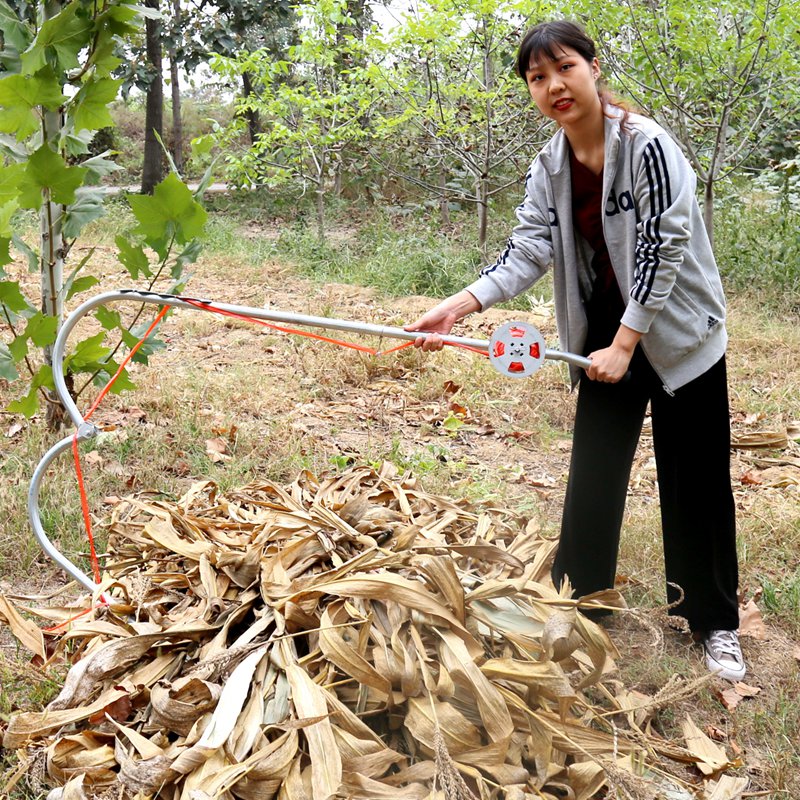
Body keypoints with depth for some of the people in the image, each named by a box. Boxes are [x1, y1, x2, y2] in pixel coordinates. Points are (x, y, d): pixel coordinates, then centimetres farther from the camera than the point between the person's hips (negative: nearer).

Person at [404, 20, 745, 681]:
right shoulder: (549, 169, -1)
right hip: (607, 331, 6)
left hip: (676, 330, -5)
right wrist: (458, 306, -22)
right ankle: (577, 601, 25)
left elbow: (662, 248, -21)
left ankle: (715, 624, 20)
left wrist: (625, 344, -23)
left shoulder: (646, 145, -20)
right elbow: (526, 253, -8)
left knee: (695, 480, 3)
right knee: (593, 473, 10)